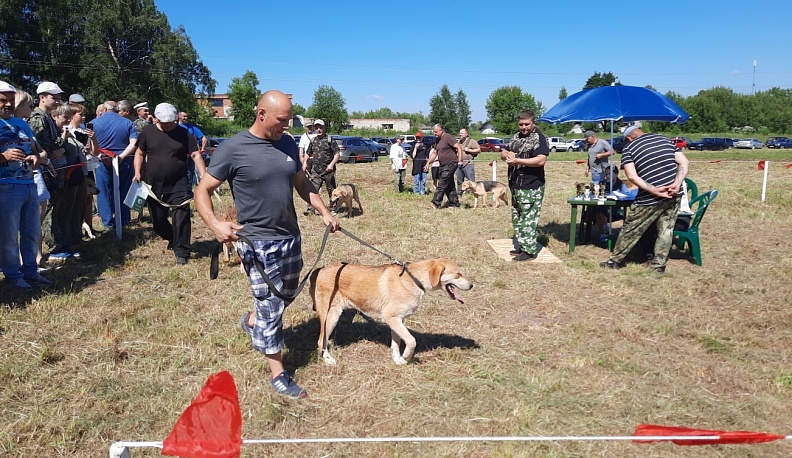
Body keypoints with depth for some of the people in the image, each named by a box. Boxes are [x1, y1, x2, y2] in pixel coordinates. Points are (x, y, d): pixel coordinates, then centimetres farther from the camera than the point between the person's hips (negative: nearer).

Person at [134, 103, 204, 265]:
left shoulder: (183, 134, -2)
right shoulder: (148, 131, 3)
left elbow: (196, 155, -6)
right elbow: (140, 153, 12)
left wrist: (204, 176, -18)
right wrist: (137, 173, -2)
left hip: (179, 186, -3)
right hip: (154, 186, 3)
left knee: (181, 219, -11)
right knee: (157, 221, 12)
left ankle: (181, 253, 1)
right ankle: (174, 240, 40)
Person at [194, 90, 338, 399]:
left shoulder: (287, 144, 5)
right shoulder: (233, 149, -14)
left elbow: (302, 183, 17)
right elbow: (202, 191, -11)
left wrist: (323, 211, 8)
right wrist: (214, 224, -28)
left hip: (291, 237, 7)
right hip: (257, 243, -7)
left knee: (287, 294, 22)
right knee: (271, 307, 0)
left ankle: (252, 321, 50)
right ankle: (278, 374, 15)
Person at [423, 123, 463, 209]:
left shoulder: (448, 137, -12)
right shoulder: (438, 140, 15)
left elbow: (459, 147, -16)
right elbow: (434, 153, 20)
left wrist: (460, 160, -22)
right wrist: (428, 163, 13)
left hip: (450, 164, -9)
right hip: (443, 166, 9)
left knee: (442, 184, -11)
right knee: (449, 185, 11)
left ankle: (436, 203, -11)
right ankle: (454, 203, 17)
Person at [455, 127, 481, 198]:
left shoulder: (471, 141, -4)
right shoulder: (459, 142, 18)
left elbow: (479, 150, -7)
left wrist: (469, 150, -13)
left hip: (468, 164, -7)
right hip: (459, 164, 7)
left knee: (472, 181, -9)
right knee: (459, 181, 12)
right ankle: (459, 193, 22)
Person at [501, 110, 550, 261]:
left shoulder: (539, 138, -10)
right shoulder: (516, 137, 15)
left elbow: (541, 160, -22)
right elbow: (503, 153, 20)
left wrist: (517, 161, -25)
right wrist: (507, 154, -5)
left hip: (531, 187, -9)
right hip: (515, 186, 9)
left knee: (528, 220, -6)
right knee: (517, 219, 15)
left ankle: (529, 251, 0)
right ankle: (522, 246, 26)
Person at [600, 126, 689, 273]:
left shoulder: (629, 149, 0)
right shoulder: (665, 139, 14)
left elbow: (632, 176, -15)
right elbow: (684, 163, 6)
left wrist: (654, 191, -16)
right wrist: (677, 184, -6)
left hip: (650, 199, -4)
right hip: (673, 195, 4)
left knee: (631, 230, 9)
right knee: (666, 230, 13)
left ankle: (615, 260, 20)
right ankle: (659, 265, 19)